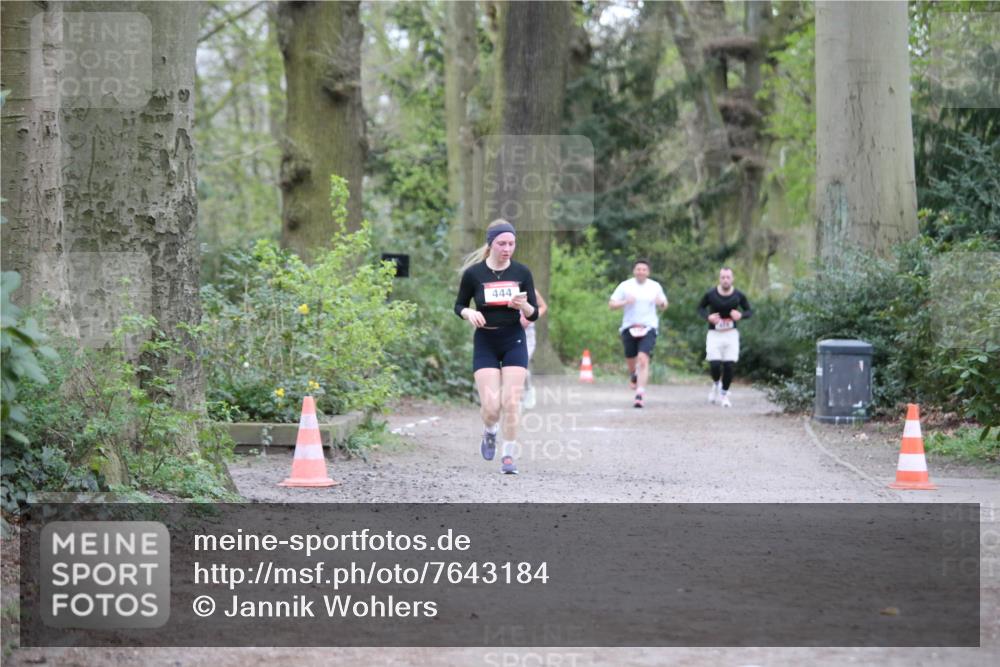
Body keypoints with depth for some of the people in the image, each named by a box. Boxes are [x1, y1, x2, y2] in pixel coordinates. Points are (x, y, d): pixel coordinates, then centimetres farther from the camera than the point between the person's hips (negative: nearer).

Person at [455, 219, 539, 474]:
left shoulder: (522, 273, -3)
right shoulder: (474, 273, -6)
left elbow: (534, 315, 1)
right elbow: (459, 305, 7)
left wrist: (523, 306, -21)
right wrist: (469, 313, -15)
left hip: (514, 341, 1)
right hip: (485, 341, -1)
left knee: (511, 403, -7)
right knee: (490, 405, -9)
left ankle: (508, 456, 6)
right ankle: (489, 433, 25)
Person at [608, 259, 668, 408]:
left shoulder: (655, 286, 6)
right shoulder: (625, 286, 2)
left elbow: (664, 305, 17)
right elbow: (611, 305, 2)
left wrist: (661, 303, -7)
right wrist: (625, 302, -17)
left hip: (648, 328, -1)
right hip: (629, 327, 1)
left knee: (643, 359, -18)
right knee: (630, 360, 10)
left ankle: (639, 395, -20)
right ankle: (634, 375, 48)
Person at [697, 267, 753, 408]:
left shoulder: (739, 296, -3)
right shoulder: (710, 294, -6)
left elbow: (749, 310, 9)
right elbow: (701, 308, 9)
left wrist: (741, 315, -14)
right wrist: (707, 317, -12)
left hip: (731, 333, 1)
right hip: (714, 334, -1)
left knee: (730, 365, -4)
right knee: (714, 364, -12)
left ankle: (724, 394, 16)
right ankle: (716, 384, 22)